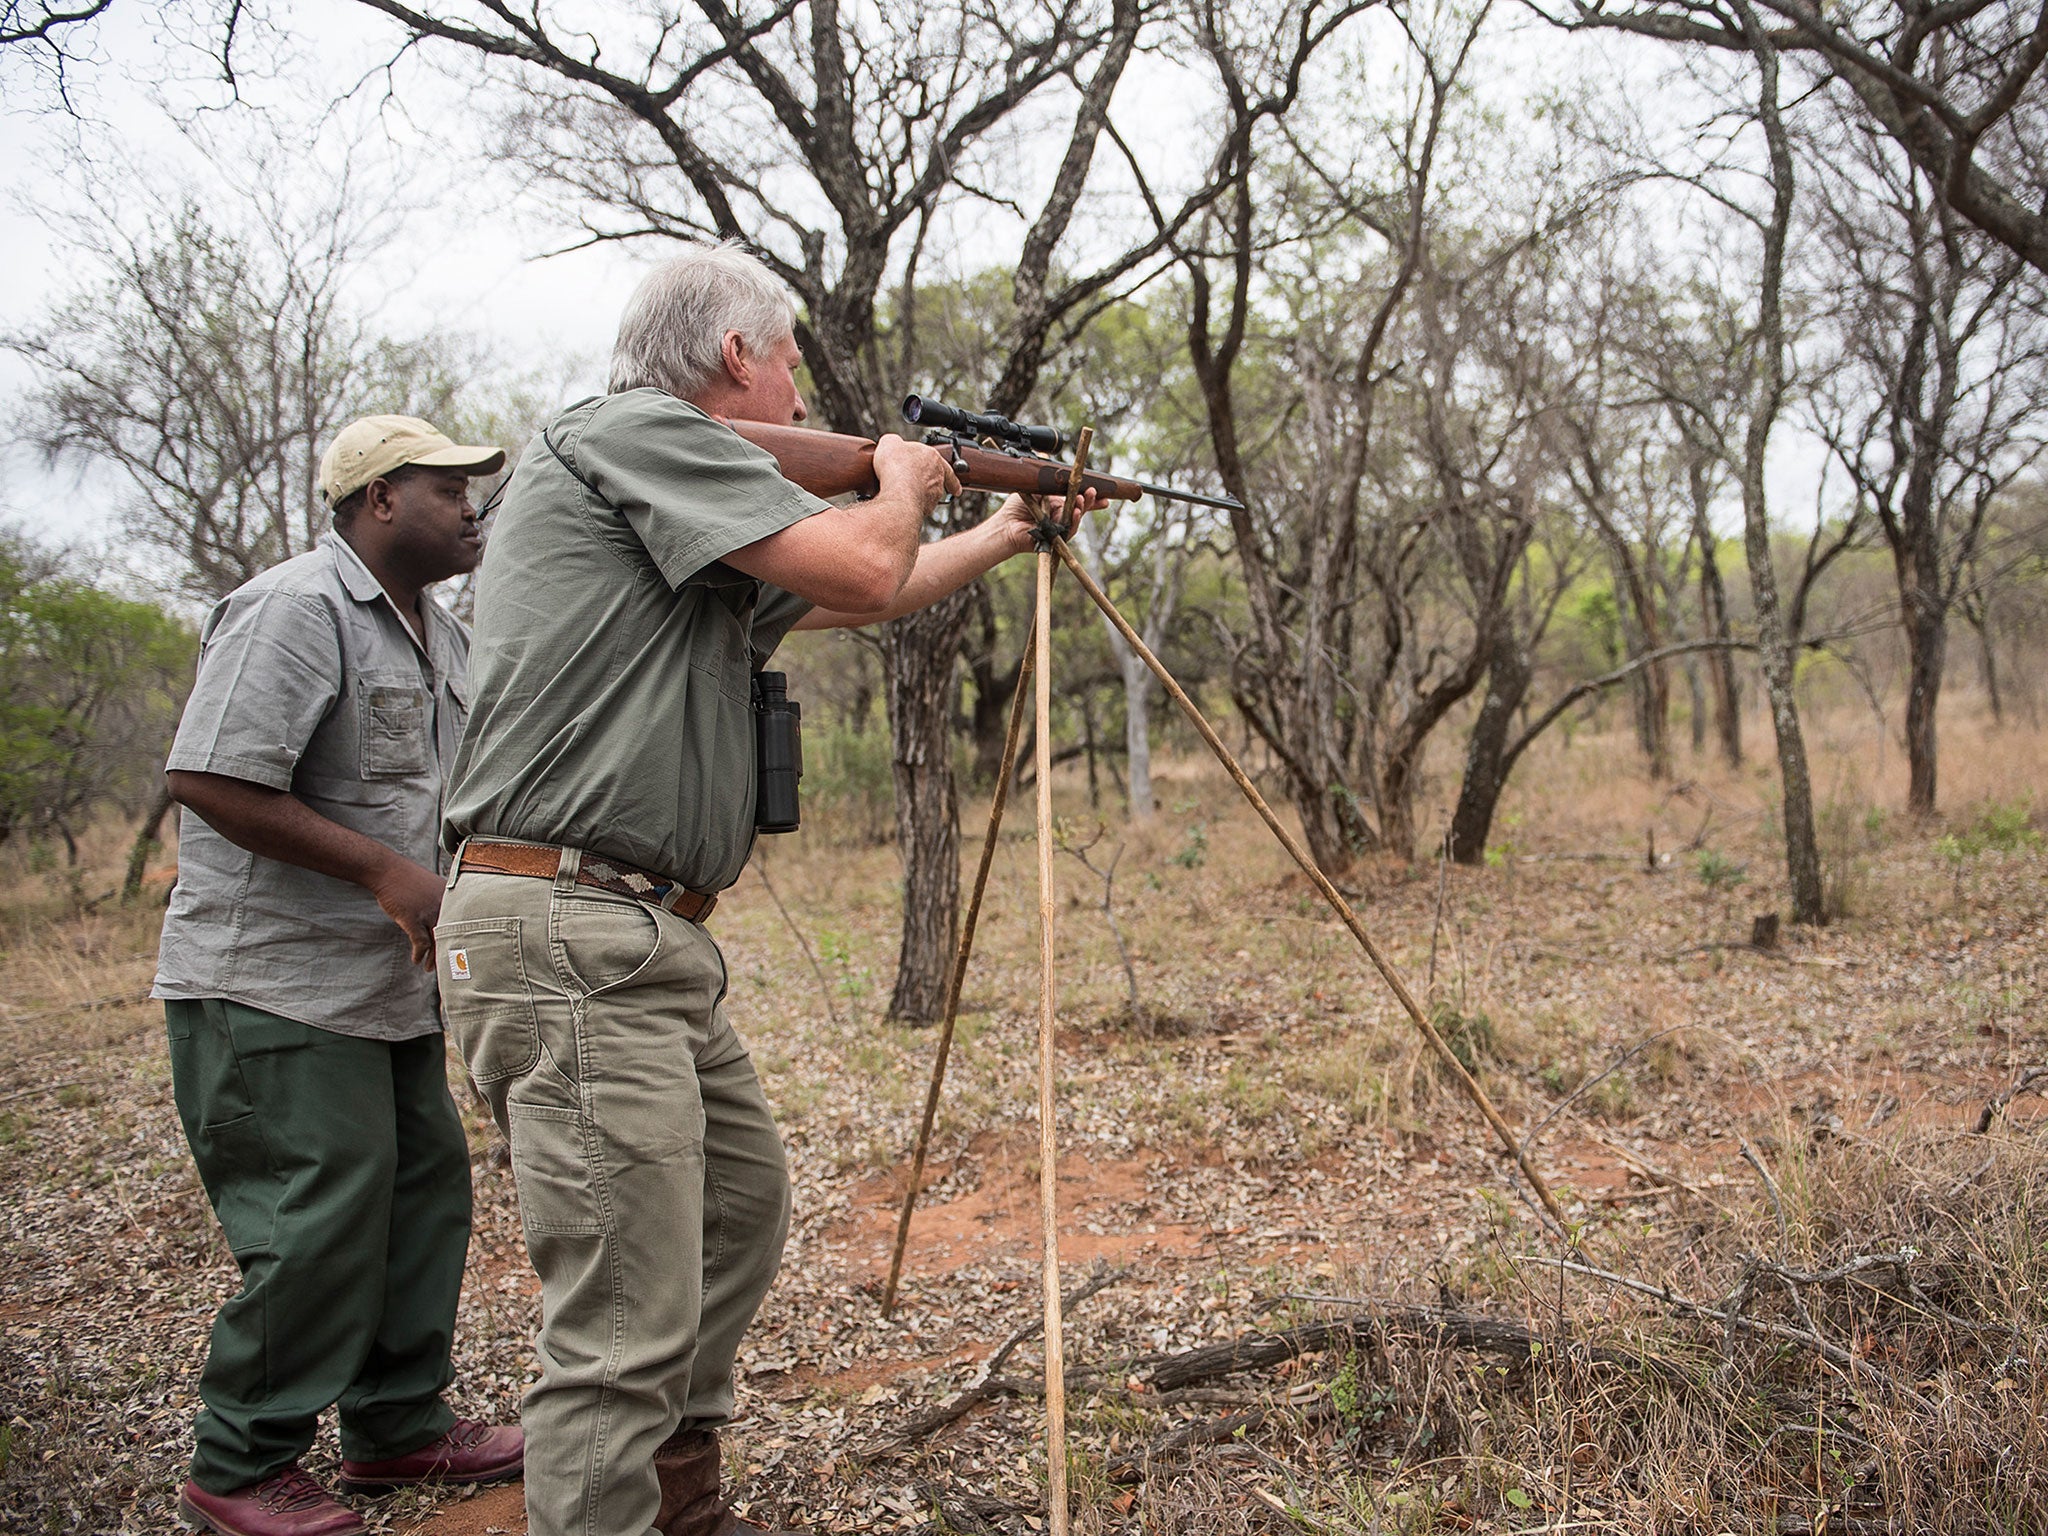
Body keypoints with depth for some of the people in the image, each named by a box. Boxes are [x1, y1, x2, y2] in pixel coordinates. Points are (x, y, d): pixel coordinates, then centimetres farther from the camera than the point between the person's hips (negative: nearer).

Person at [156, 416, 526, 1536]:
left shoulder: (440, 634, 16)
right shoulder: (294, 610, -15)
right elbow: (208, 779, -22)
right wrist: (386, 872, -22)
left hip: (394, 984, 10)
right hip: (275, 989, -10)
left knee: (423, 1192, 13)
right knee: (317, 1223, -6)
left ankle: (397, 1424, 29)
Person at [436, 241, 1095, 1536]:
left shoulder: (683, 492, 20)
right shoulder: (633, 431, -8)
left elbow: (844, 602, 31)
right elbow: (862, 568, -17)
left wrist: (1007, 534, 41)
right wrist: (903, 481, 5)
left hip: (652, 942, 11)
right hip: (569, 934, -11)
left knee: (745, 1208, 23)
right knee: (628, 1323, -9)